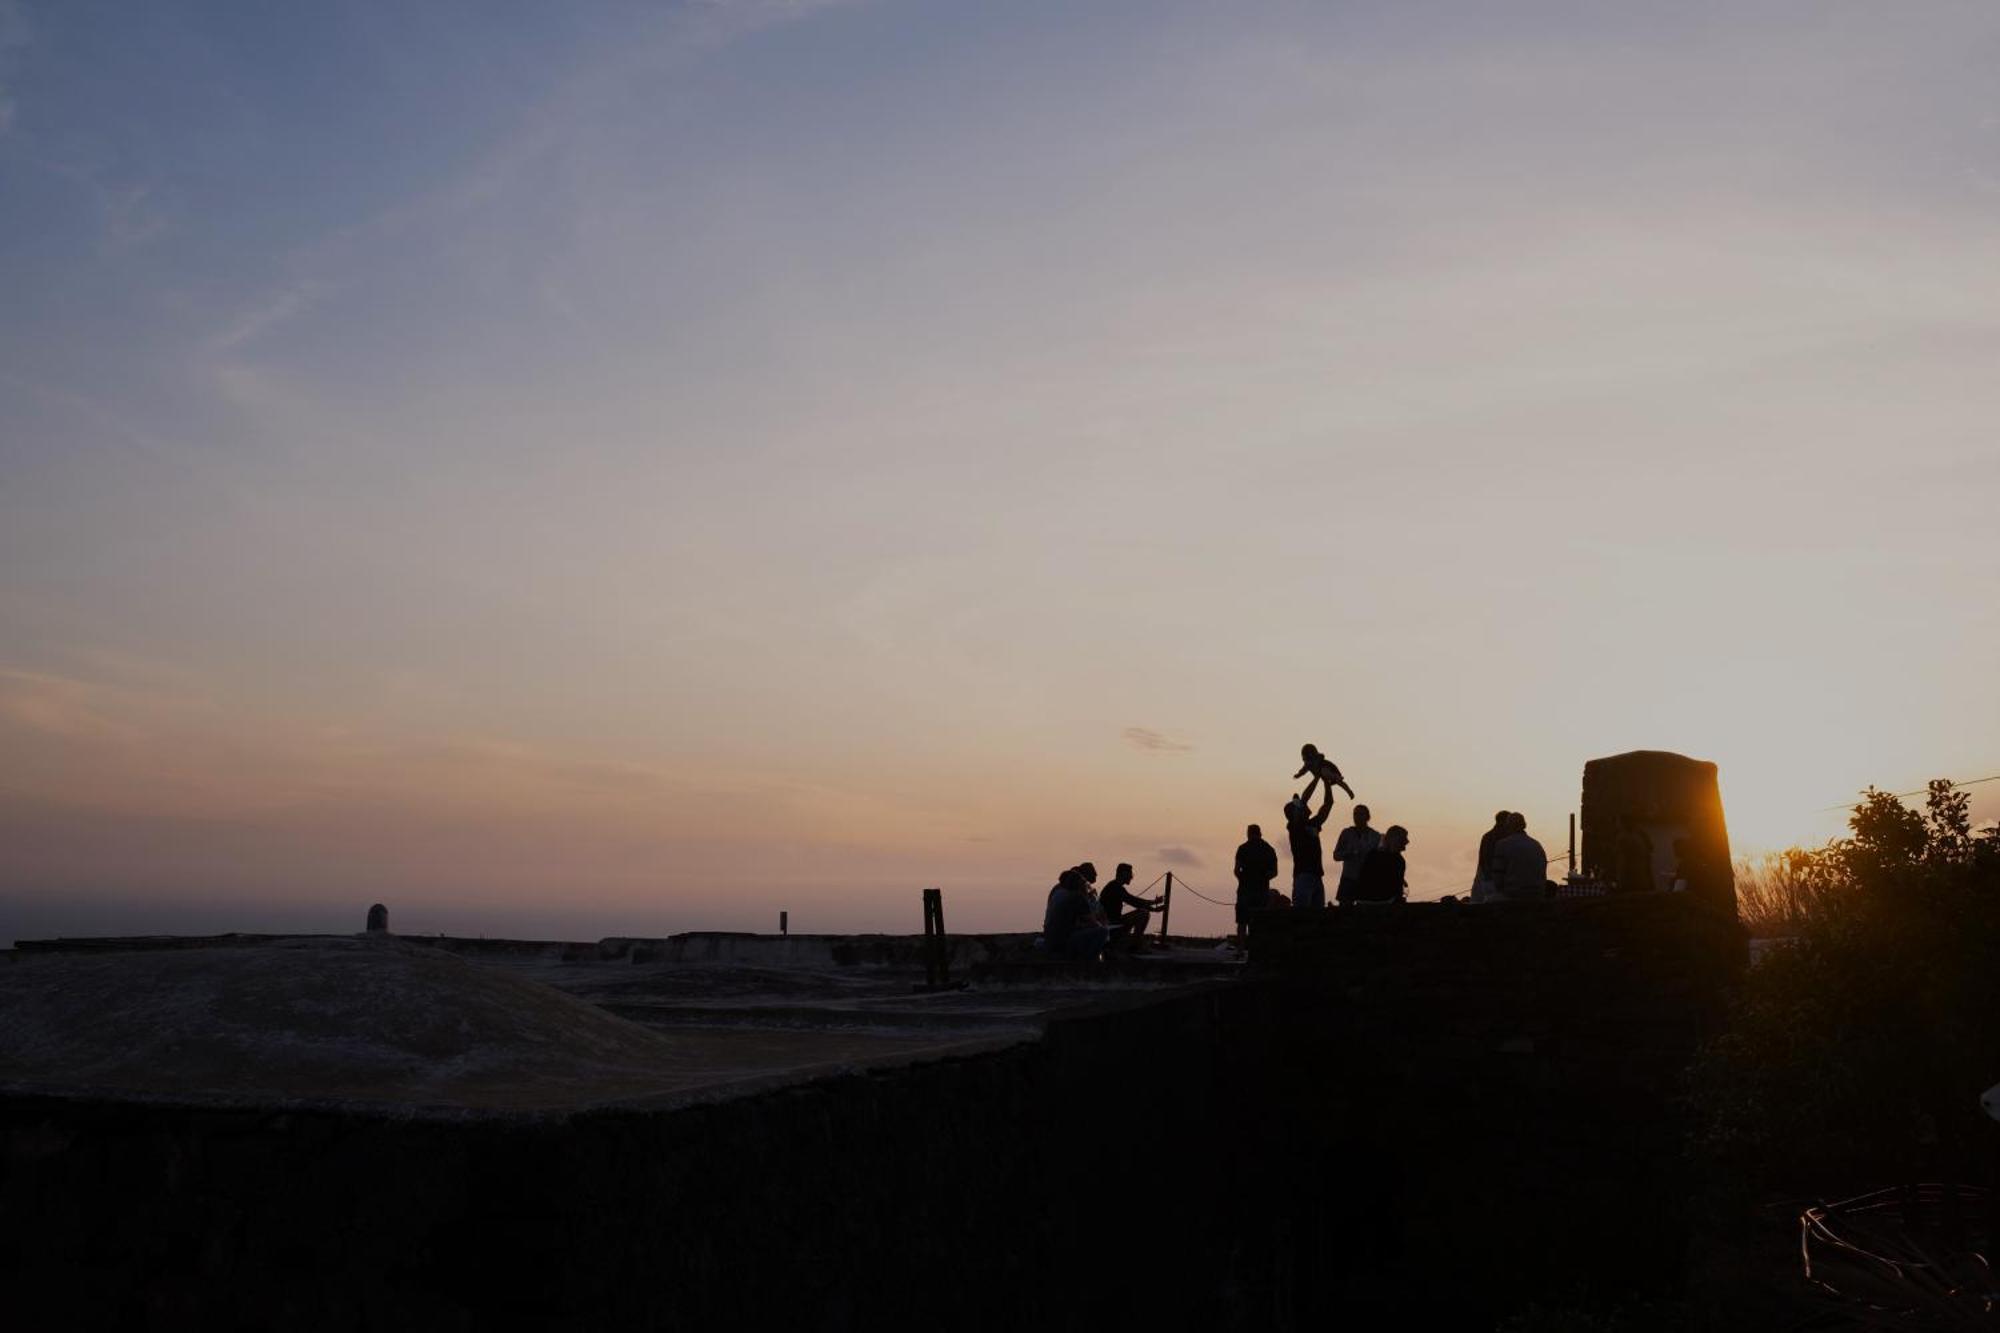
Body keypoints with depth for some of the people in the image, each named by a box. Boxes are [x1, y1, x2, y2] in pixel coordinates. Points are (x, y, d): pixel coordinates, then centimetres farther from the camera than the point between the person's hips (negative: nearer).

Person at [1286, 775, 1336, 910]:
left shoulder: (1313, 824, 18)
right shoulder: (1293, 826, -1)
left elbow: (1328, 804, 20)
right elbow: (1304, 798, -9)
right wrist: (1316, 778, -4)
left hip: (1317, 876, 7)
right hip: (1303, 875, -7)